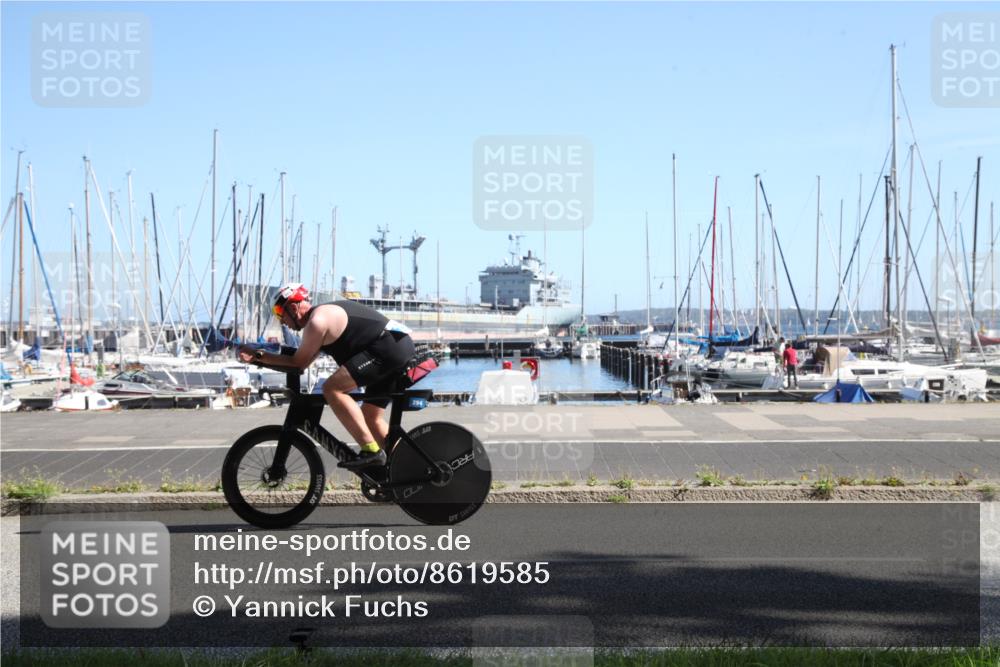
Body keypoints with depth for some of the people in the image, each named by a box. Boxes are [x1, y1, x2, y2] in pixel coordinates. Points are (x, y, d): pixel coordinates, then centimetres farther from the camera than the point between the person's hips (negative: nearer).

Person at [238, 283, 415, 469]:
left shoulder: (317, 320, -9)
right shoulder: (324, 313, 22)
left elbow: (299, 363, -4)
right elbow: (302, 361, 20)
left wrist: (258, 356, 2)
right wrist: (258, 356, 16)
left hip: (388, 347, -11)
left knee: (332, 388, -16)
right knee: (370, 417, 17)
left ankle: (371, 451, -18)